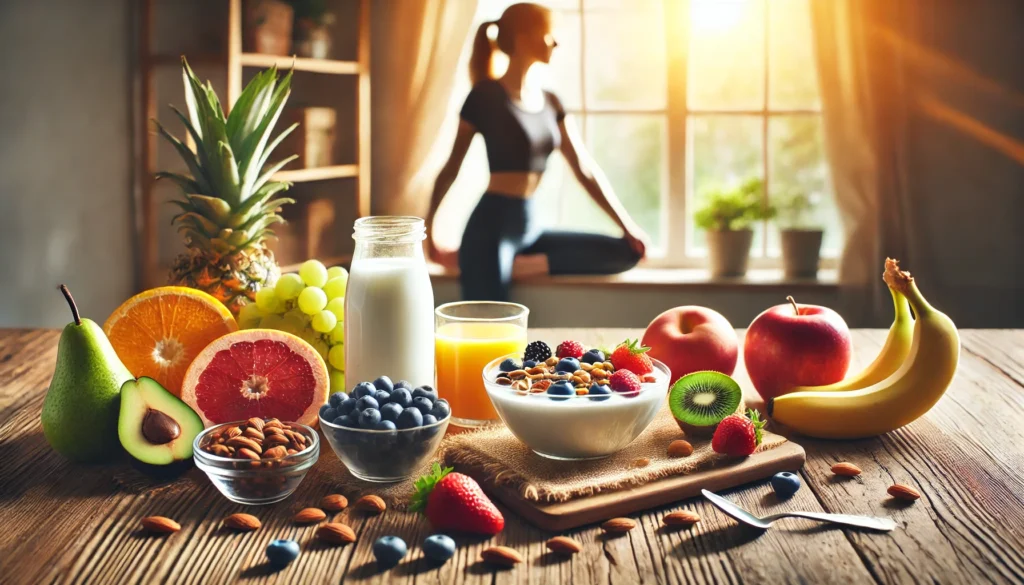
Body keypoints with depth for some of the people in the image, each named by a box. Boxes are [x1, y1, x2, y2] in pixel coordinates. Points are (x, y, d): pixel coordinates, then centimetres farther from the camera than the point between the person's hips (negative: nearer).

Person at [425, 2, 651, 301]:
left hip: (530, 227, 7)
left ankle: (518, 265, -12)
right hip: (491, 225, -7)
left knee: (626, 252, -4)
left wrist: (628, 227, 6)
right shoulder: (486, 95, -5)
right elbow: (451, 168, 0)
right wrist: (428, 229, 3)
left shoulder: (549, 102, 13)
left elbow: (585, 169, 12)